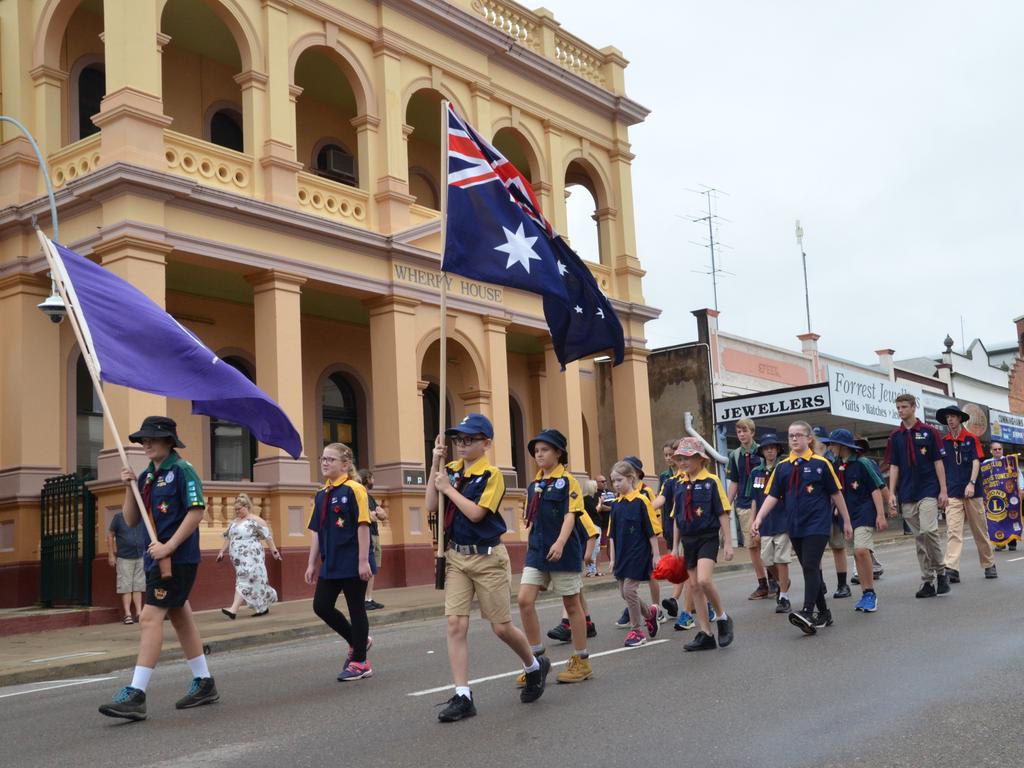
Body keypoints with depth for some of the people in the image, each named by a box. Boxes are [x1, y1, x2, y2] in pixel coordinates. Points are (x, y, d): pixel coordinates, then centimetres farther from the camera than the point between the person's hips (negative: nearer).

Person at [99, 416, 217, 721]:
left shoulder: (182, 470, -9)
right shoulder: (146, 476, 14)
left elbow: (197, 511, -17)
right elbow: (131, 520, 14)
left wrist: (169, 546, -21)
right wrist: (129, 488, -1)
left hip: (177, 558, -9)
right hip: (154, 558, 9)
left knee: (150, 618, -14)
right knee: (180, 618, 14)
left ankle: (136, 695, -15)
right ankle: (204, 684, 24)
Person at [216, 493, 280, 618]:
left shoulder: (255, 520, -7)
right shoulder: (235, 521, 15)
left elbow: (267, 535, -9)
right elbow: (228, 537, 20)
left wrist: (274, 550, -12)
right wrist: (222, 551, 15)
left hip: (250, 557, -7)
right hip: (239, 557, 7)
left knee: (244, 580, -14)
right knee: (253, 581, 11)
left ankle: (234, 610, -23)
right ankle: (263, 607, 21)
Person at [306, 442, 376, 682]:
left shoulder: (353, 490, -11)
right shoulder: (321, 494, 10)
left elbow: (363, 526, -14)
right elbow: (317, 532, 13)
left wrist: (364, 561, -17)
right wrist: (312, 563, 11)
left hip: (352, 563, -7)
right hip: (330, 564, 7)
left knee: (356, 609, 2)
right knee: (321, 605, 6)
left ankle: (360, 662, 15)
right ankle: (357, 642, 27)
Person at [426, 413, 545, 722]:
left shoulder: (491, 475, -11)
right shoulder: (451, 469, 6)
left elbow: (475, 513, -21)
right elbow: (431, 505, -1)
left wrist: (449, 488, -12)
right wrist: (435, 463, -5)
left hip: (487, 557, -5)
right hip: (455, 557, 5)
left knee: (502, 627, 4)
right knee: (455, 625, -5)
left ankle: (535, 666, 32)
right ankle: (462, 696, 1)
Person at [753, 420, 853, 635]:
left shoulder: (820, 463, -2)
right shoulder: (782, 467, 7)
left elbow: (836, 493, 3)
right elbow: (772, 496, 4)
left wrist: (846, 521, 6)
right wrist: (759, 518, -9)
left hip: (818, 525, -4)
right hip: (795, 527, 4)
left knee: (810, 566, -17)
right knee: (810, 569, 11)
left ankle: (808, 613, -23)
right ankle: (823, 613, 21)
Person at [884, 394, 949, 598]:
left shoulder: (928, 432, 0)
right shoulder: (895, 437, 9)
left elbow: (938, 462, 0)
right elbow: (893, 466, 9)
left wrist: (943, 490, -6)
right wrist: (892, 493, 1)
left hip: (928, 491, -4)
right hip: (907, 495, 4)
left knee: (928, 530, -19)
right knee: (919, 538, 5)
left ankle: (940, 570, 0)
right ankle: (928, 581, 10)